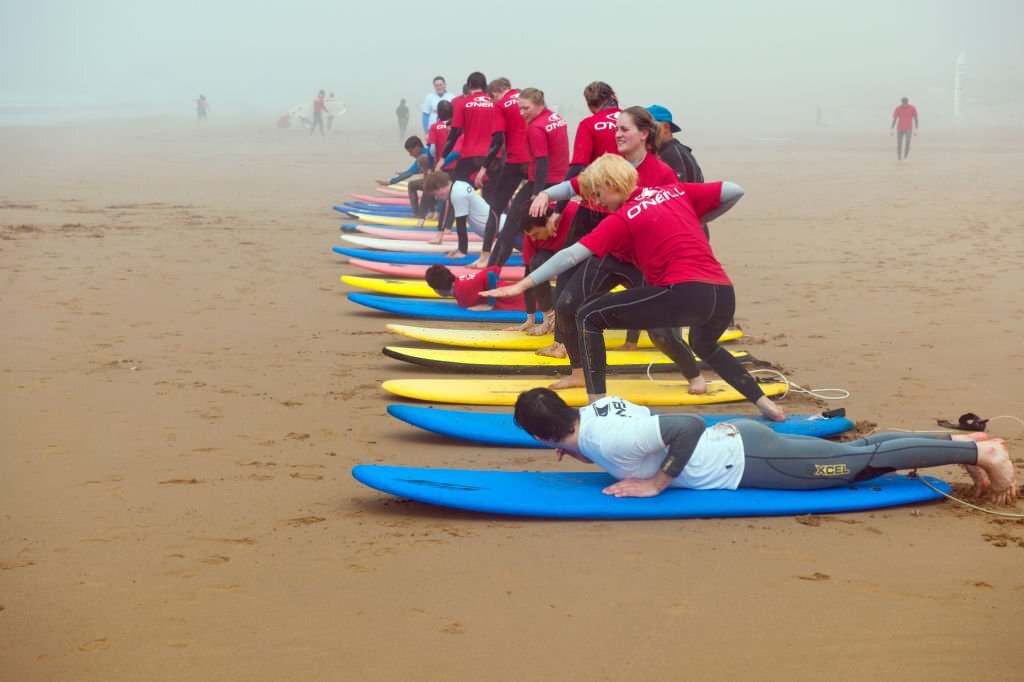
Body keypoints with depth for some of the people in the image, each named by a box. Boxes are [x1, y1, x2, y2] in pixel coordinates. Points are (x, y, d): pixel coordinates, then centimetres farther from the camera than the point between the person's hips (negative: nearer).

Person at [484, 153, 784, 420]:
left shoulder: (622, 218, 5)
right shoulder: (676, 192, 21)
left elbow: (572, 254, -3)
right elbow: (734, 191, 21)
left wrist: (522, 285, -4)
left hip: (685, 292, -7)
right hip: (725, 296, 7)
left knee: (589, 317, 3)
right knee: (705, 346, 41)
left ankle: (596, 405, -6)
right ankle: (766, 405, 36)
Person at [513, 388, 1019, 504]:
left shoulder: (605, 439, -25)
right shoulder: (598, 407, 3)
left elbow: (689, 426, -32)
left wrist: (656, 484, -23)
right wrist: (586, 455, 8)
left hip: (744, 462, -8)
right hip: (735, 438, 8)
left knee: (858, 463, 0)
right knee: (853, 454, 16)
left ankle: (977, 451, 5)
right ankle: (959, 442, 22)